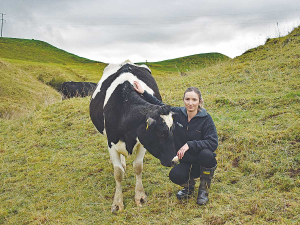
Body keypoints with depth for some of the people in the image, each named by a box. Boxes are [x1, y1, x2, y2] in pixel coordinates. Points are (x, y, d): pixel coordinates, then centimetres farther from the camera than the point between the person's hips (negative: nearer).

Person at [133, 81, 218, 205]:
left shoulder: (206, 119, -13)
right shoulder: (177, 113, -3)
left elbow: (213, 143, -21)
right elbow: (160, 105, 12)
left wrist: (190, 145, -29)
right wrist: (143, 92, 3)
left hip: (202, 162, -2)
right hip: (184, 162, 2)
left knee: (206, 154, -36)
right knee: (175, 175, -29)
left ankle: (204, 189, -8)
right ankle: (189, 184, 11)